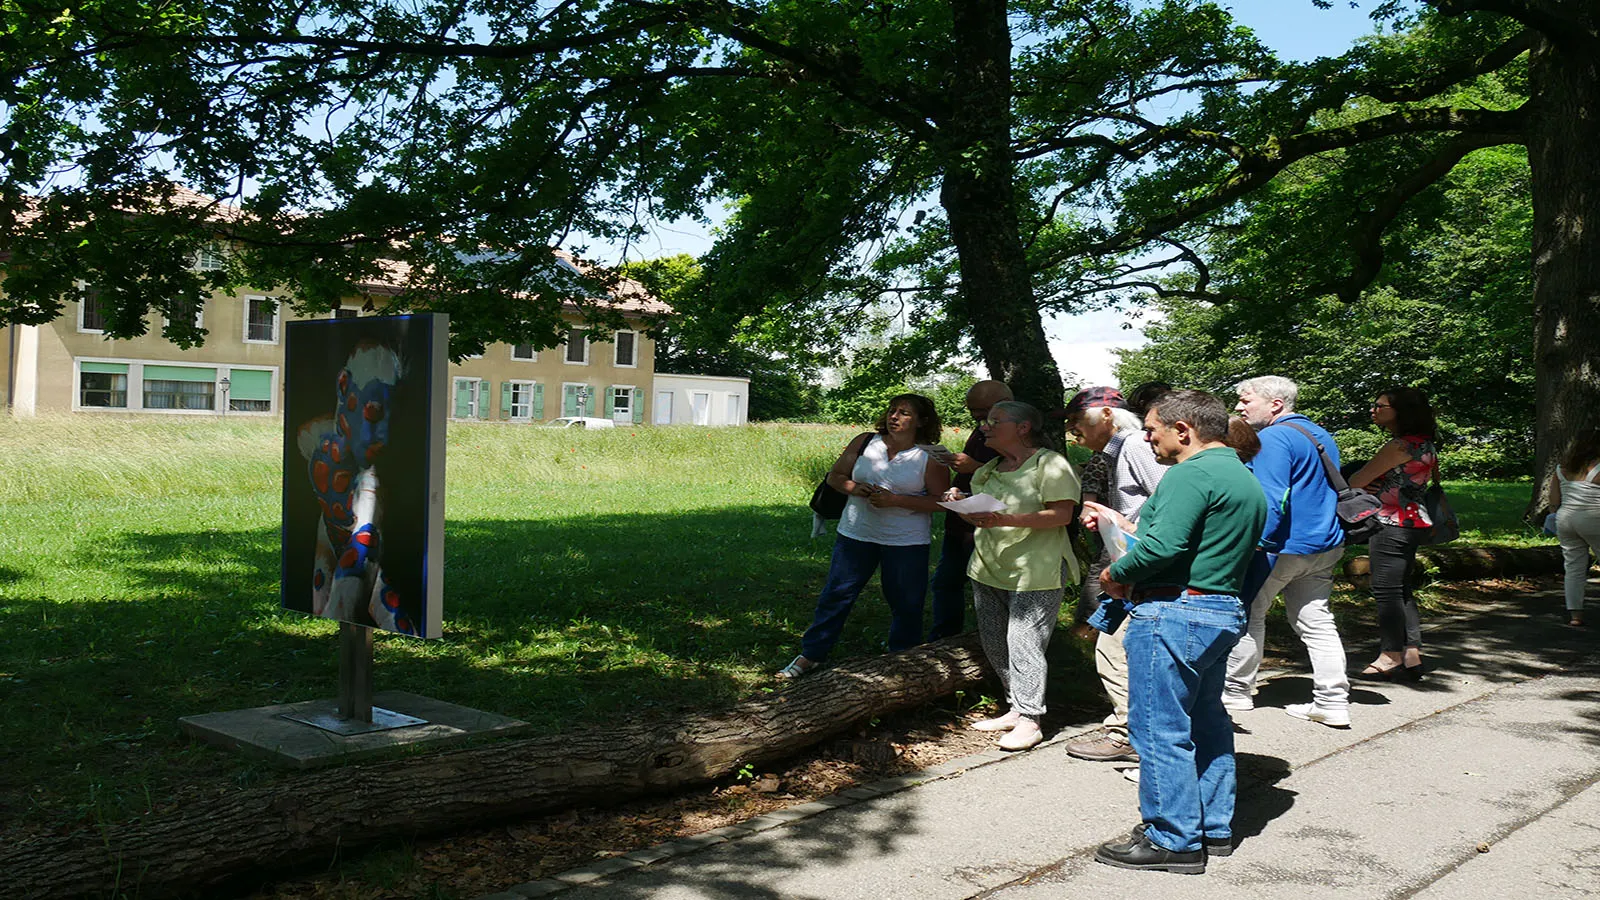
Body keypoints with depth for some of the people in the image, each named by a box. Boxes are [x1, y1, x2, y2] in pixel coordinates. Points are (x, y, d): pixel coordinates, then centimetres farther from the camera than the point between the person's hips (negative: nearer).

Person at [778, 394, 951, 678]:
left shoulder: (930, 458, -7)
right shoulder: (864, 443, 3)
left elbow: (941, 501, -12)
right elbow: (835, 476, 9)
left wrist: (894, 500, -20)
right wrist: (854, 488, -14)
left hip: (906, 543, -2)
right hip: (857, 534, 2)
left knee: (906, 606, 5)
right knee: (835, 596, 5)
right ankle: (810, 655, 16)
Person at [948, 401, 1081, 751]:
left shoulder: (1049, 463, -7)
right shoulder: (987, 470, 18)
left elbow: (1062, 514, -16)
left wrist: (1007, 520, -27)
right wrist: (961, 504, 1)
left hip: (1033, 574, -8)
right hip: (988, 569, 8)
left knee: (1023, 644, -10)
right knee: (994, 644, 9)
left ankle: (1029, 720, -2)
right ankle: (1016, 709, 22)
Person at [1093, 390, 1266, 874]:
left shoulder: (1192, 473, -16)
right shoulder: (1246, 480, 17)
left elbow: (1163, 545, -25)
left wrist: (1117, 573, -9)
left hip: (1173, 613, -11)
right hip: (1224, 612, 11)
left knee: (1159, 727, -2)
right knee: (1205, 721, 19)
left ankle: (1173, 841, 5)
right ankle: (1214, 828, 28)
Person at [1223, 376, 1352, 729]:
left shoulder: (1273, 439, -15)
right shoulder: (1321, 435, 16)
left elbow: (1272, 501, -23)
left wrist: (1258, 546, -22)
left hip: (1285, 545, -9)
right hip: (1326, 546, 9)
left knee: (1248, 613, 5)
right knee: (1316, 620, 11)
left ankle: (1236, 692, 14)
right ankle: (1332, 702, 9)